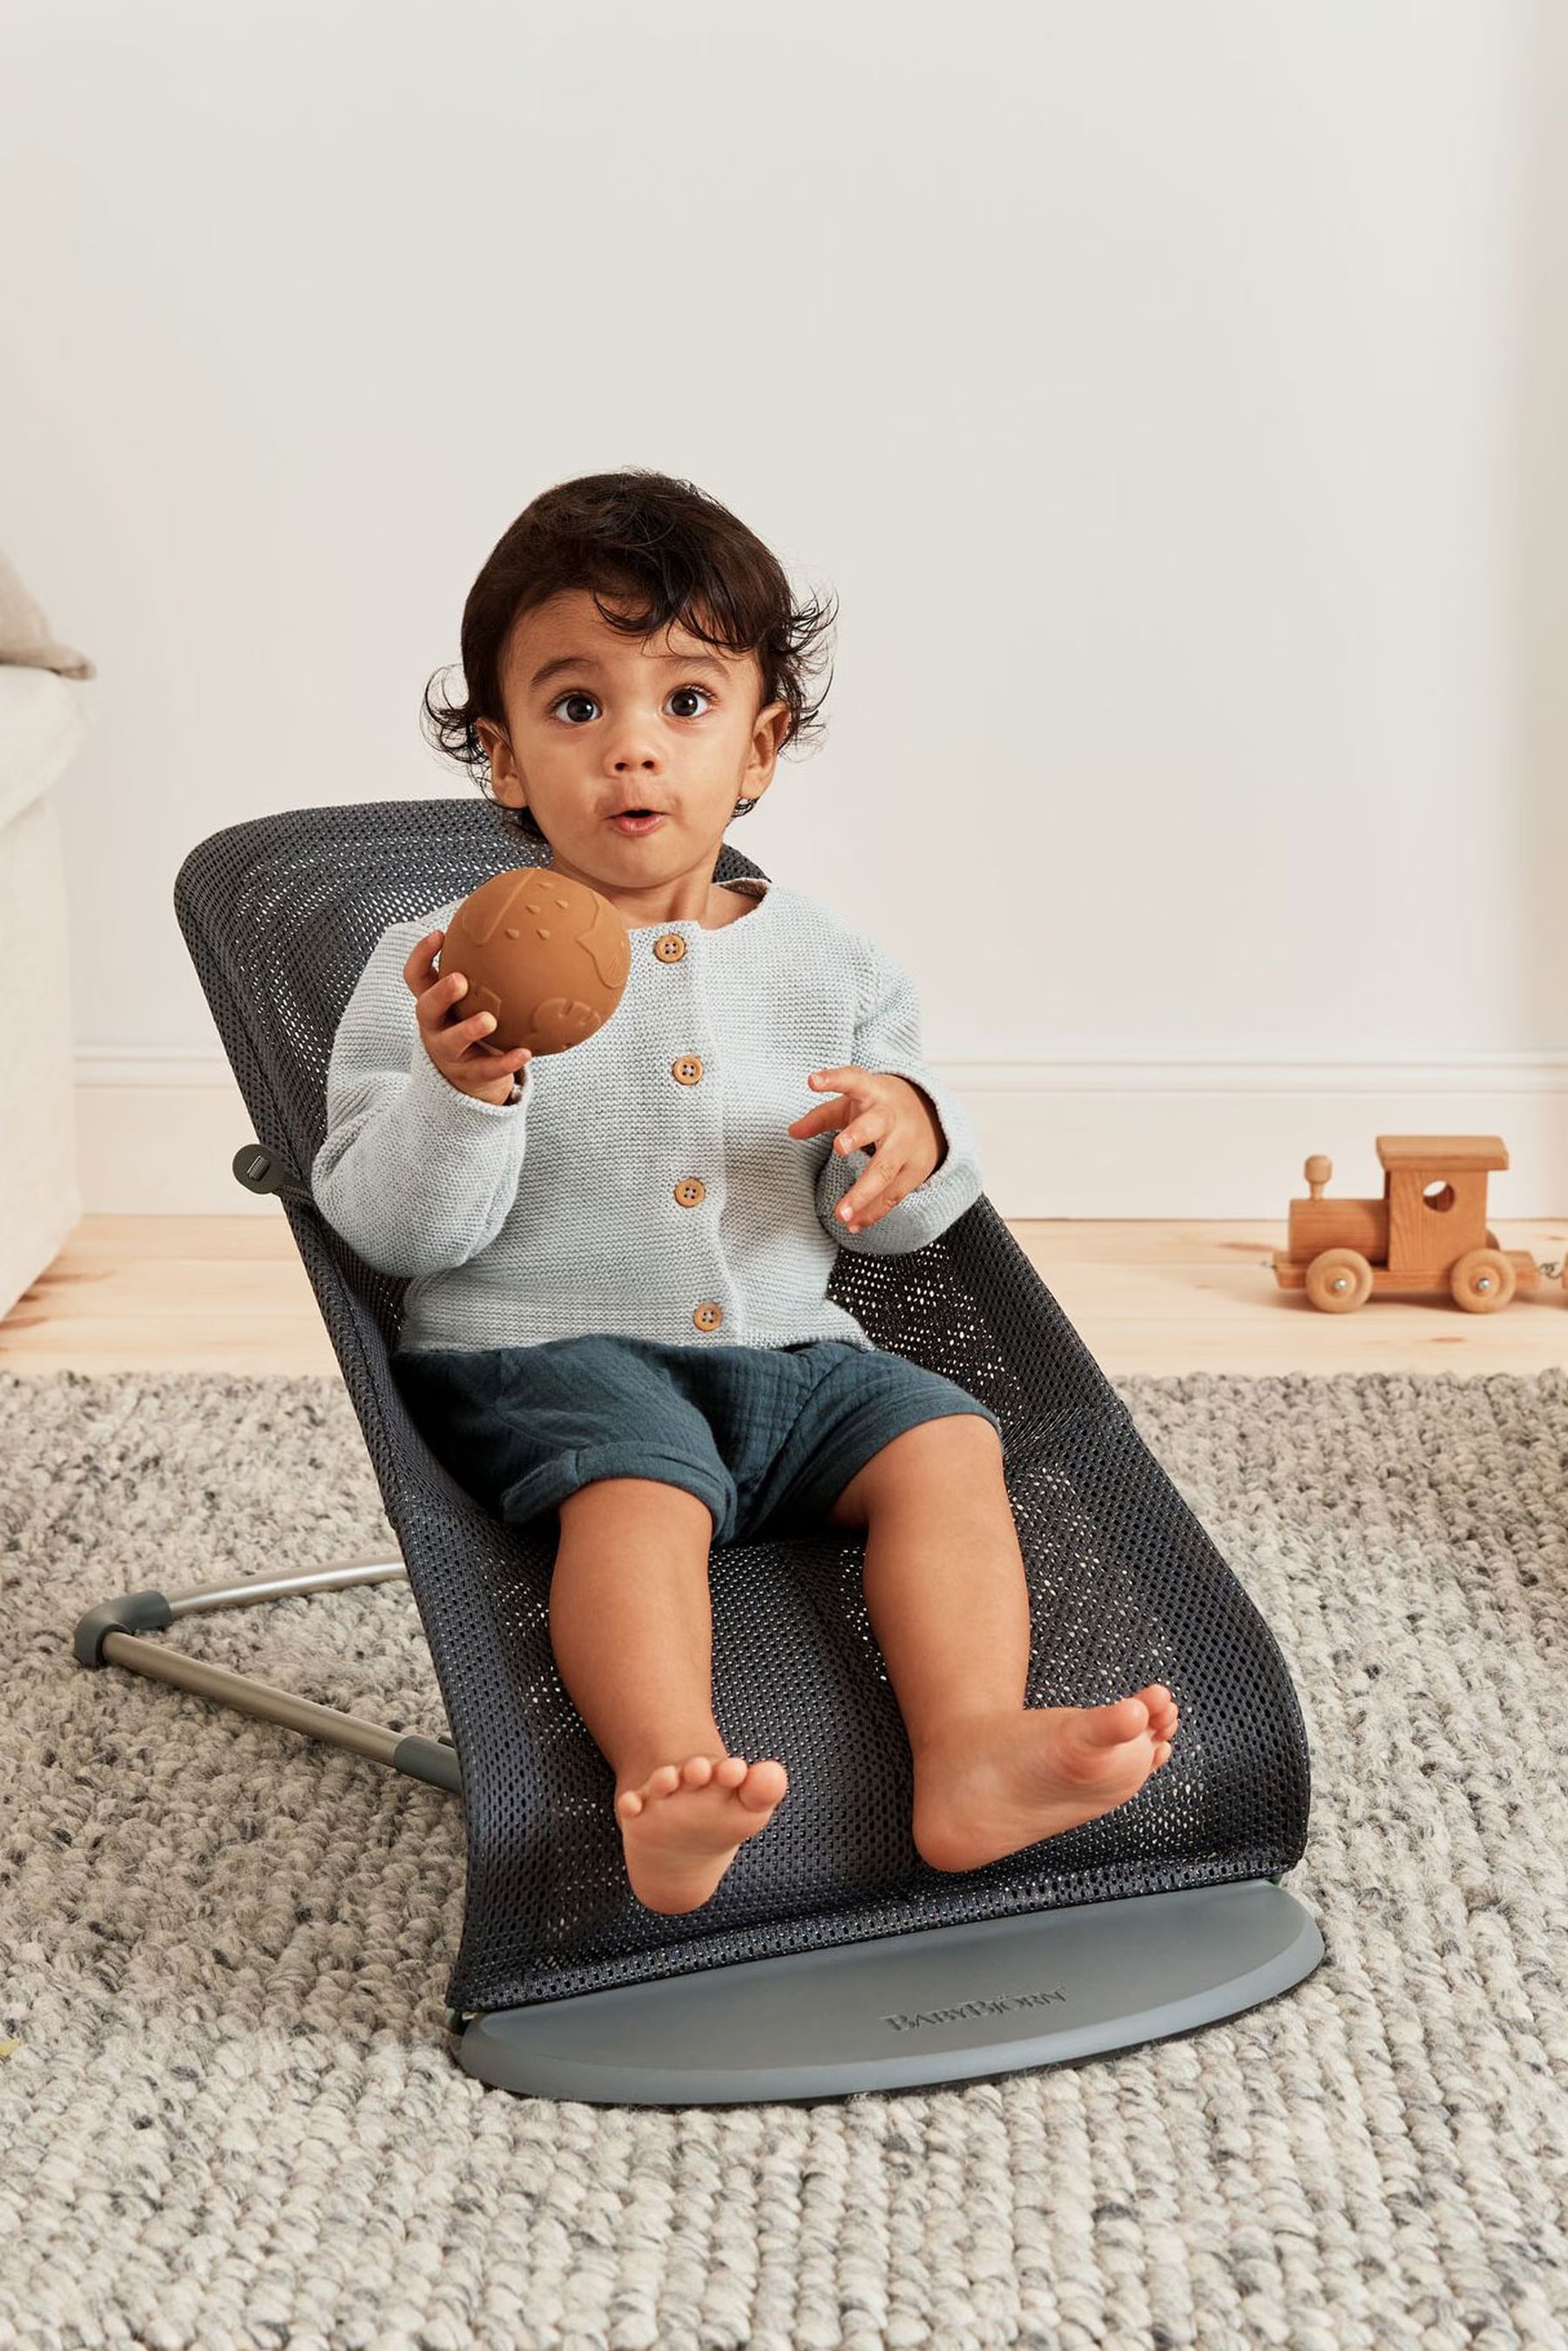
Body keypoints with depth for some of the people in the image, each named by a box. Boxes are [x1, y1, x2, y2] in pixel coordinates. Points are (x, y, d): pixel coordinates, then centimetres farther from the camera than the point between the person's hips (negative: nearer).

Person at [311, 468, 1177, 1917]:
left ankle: (971, 1756, -29)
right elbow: (387, 1230, -6)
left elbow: (886, 1221, 13)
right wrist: (460, 1091, -25)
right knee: (638, 1480, -32)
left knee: (942, 1440, -18)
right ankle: (666, 1782, -46)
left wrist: (913, 1137, -11)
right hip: (544, 1352, -4)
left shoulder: (826, 963, 9)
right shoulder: (442, 967, -1)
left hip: (784, 1356, 4)